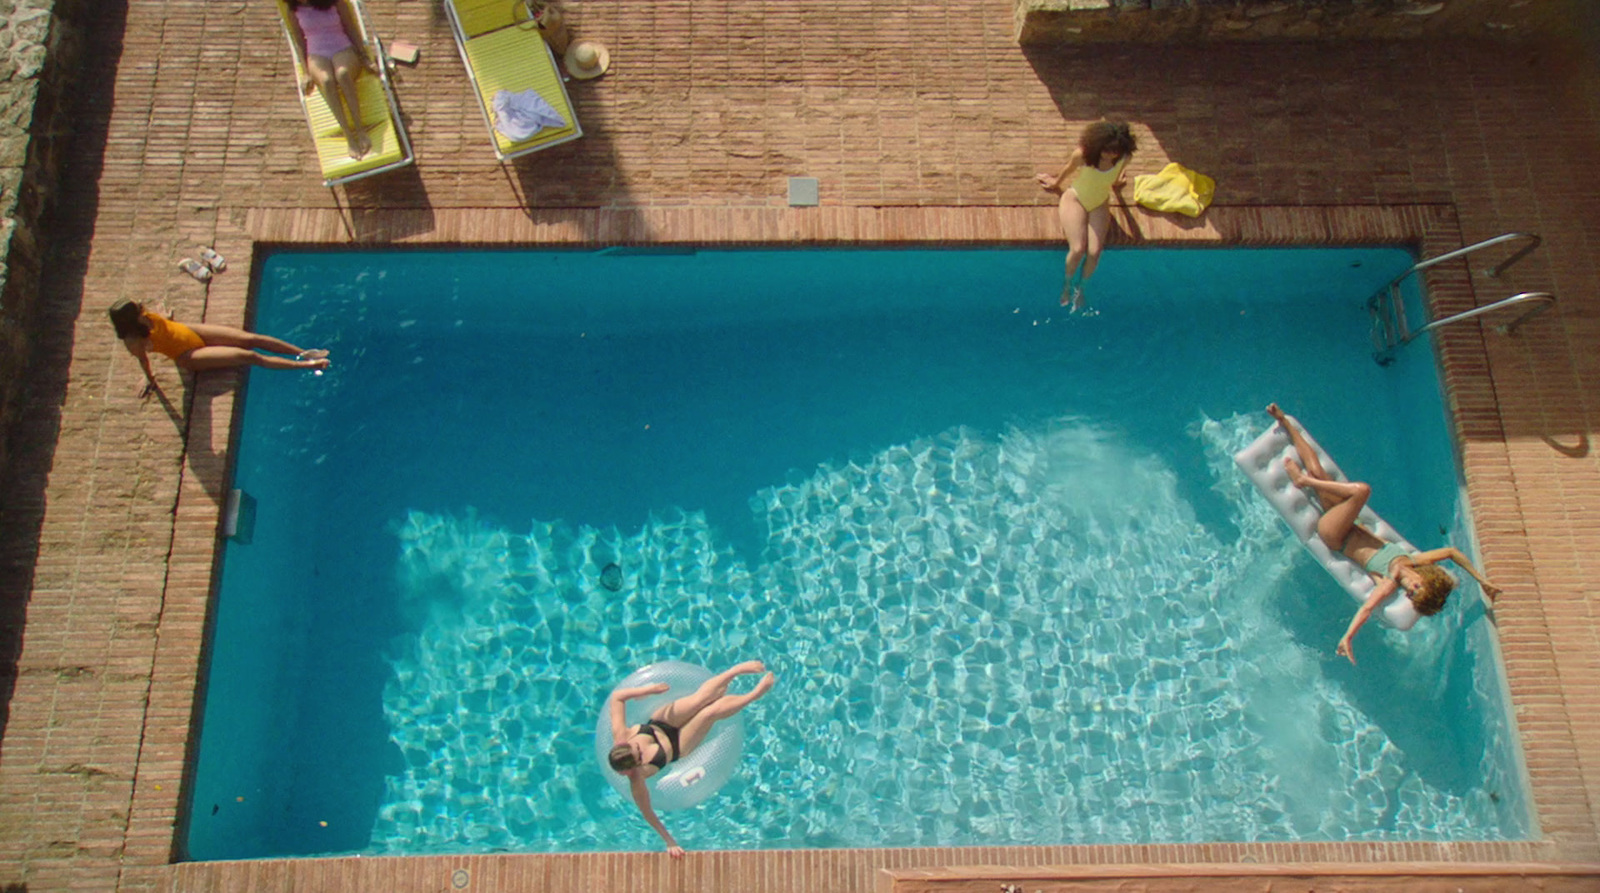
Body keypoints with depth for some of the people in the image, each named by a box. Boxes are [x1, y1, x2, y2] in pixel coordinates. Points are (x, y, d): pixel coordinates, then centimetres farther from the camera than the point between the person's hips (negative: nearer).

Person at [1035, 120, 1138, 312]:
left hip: (1099, 205, 3)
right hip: (1075, 200, -2)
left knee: (1094, 252, -16)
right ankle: (1068, 285, 9)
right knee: (1077, 249, -21)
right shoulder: (1083, 154, -27)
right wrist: (1056, 183, 16)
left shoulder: (1123, 158, -19)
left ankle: (1080, 289, 11)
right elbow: (1069, 169, -3)